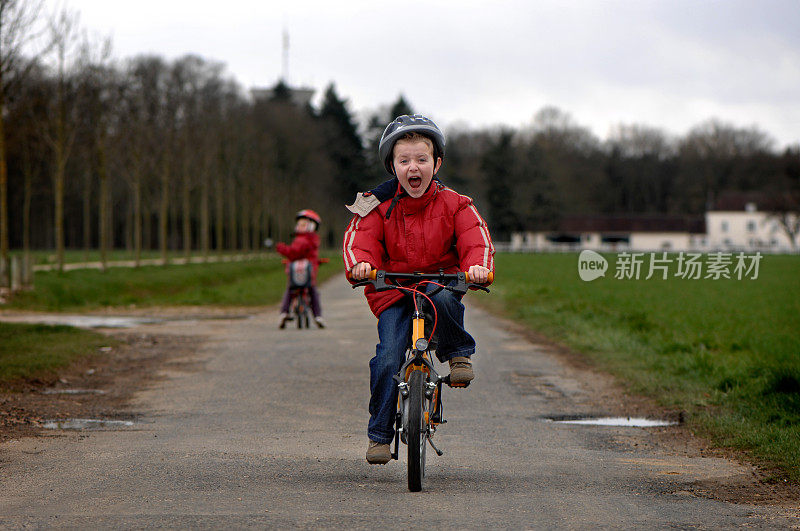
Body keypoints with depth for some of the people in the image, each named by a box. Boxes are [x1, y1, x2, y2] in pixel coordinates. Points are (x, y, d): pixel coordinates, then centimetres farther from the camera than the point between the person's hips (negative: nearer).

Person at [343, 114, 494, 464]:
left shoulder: (453, 205, -1)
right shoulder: (378, 206, -1)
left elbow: (476, 239, -9)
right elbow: (358, 240, -9)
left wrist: (478, 265, -32)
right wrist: (360, 264, -33)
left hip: (440, 281, 0)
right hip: (392, 294, 0)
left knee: (444, 298, -37)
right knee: (389, 356, -17)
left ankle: (458, 352, -8)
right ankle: (379, 433, -3)